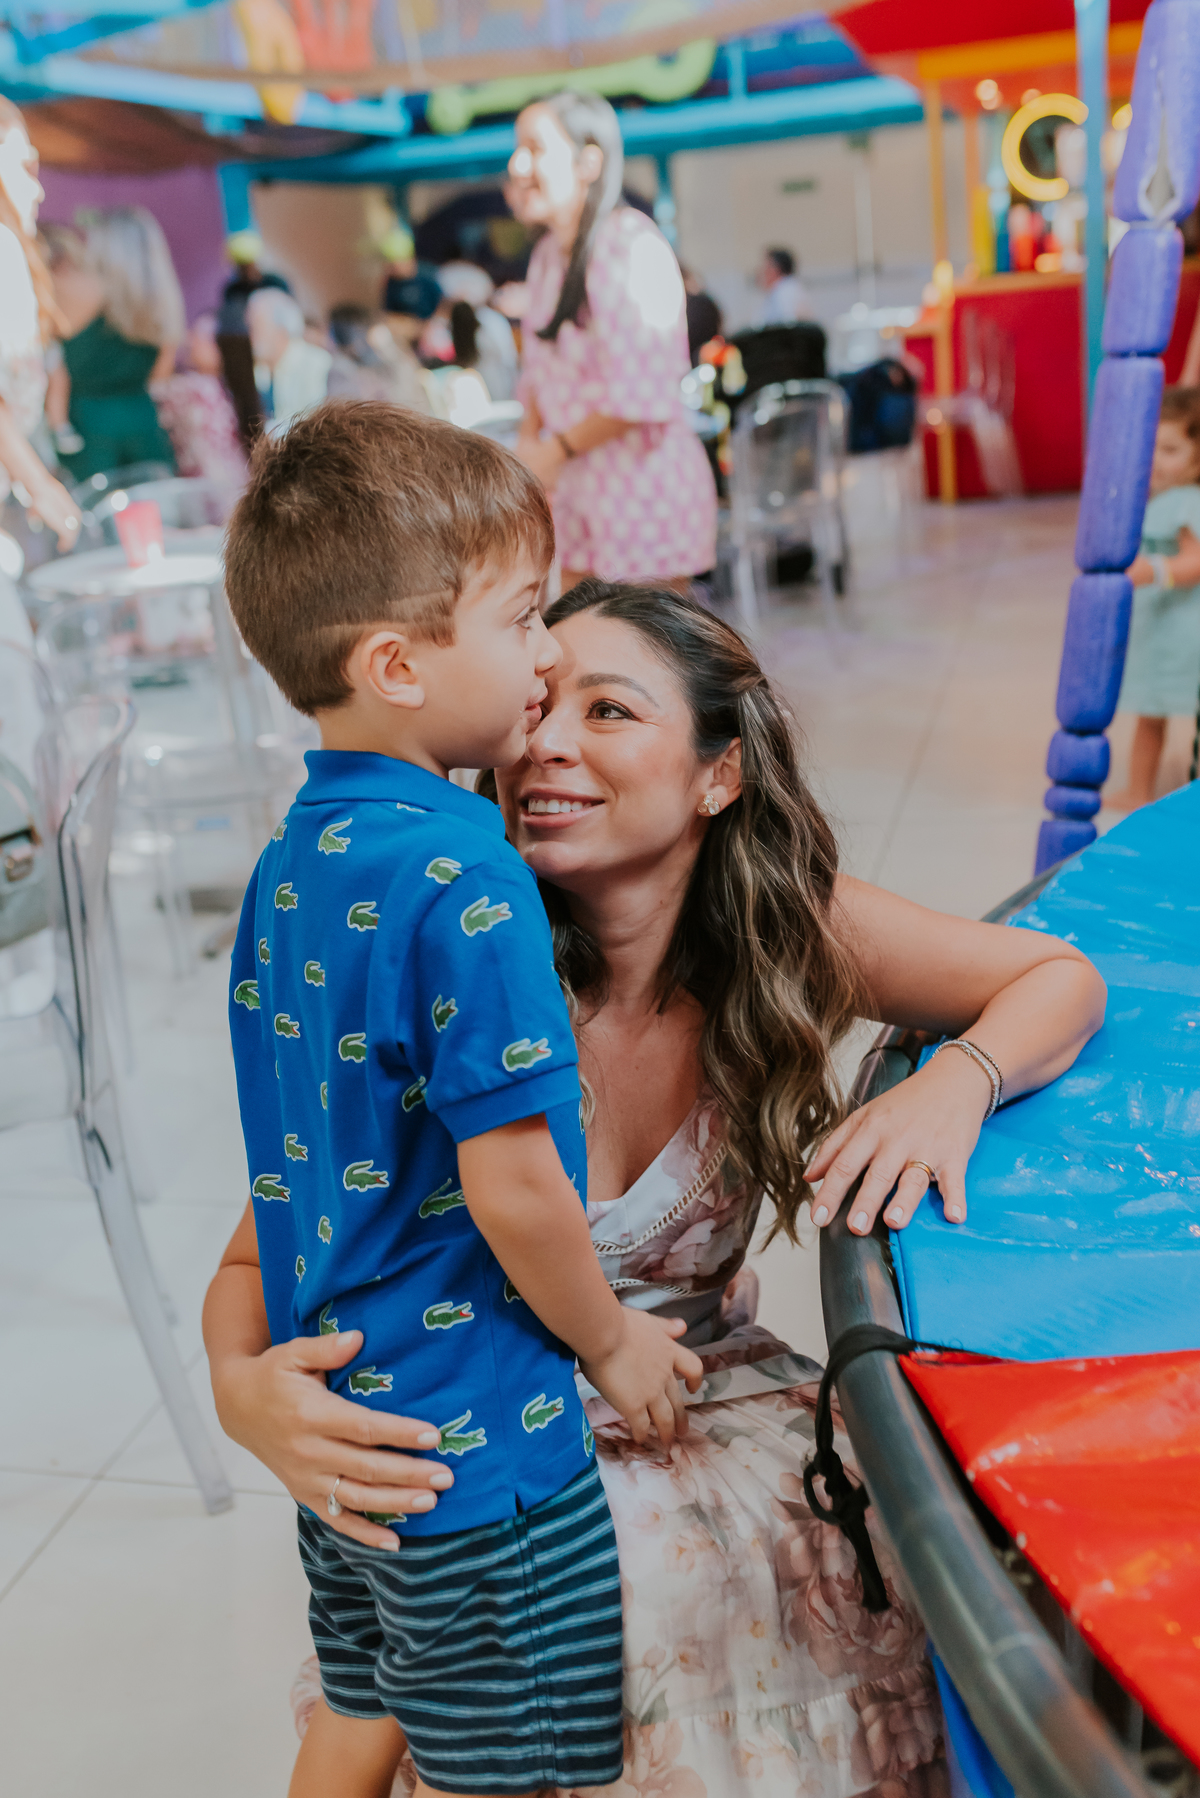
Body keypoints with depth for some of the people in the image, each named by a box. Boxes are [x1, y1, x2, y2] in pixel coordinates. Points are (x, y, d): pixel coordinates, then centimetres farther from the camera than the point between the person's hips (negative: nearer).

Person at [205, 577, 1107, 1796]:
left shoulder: (789, 933, -12)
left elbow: (1059, 979, 0)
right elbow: (258, 1259, -11)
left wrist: (955, 1083, -21)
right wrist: (242, 1389, -34)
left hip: (716, 1399, 3)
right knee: (661, 1602, -29)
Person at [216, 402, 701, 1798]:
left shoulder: (290, 860, 1)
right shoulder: (463, 881, -26)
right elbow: (513, 1190, -24)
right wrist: (612, 1342, -6)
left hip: (335, 1401, 8)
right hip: (470, 1428, -8)